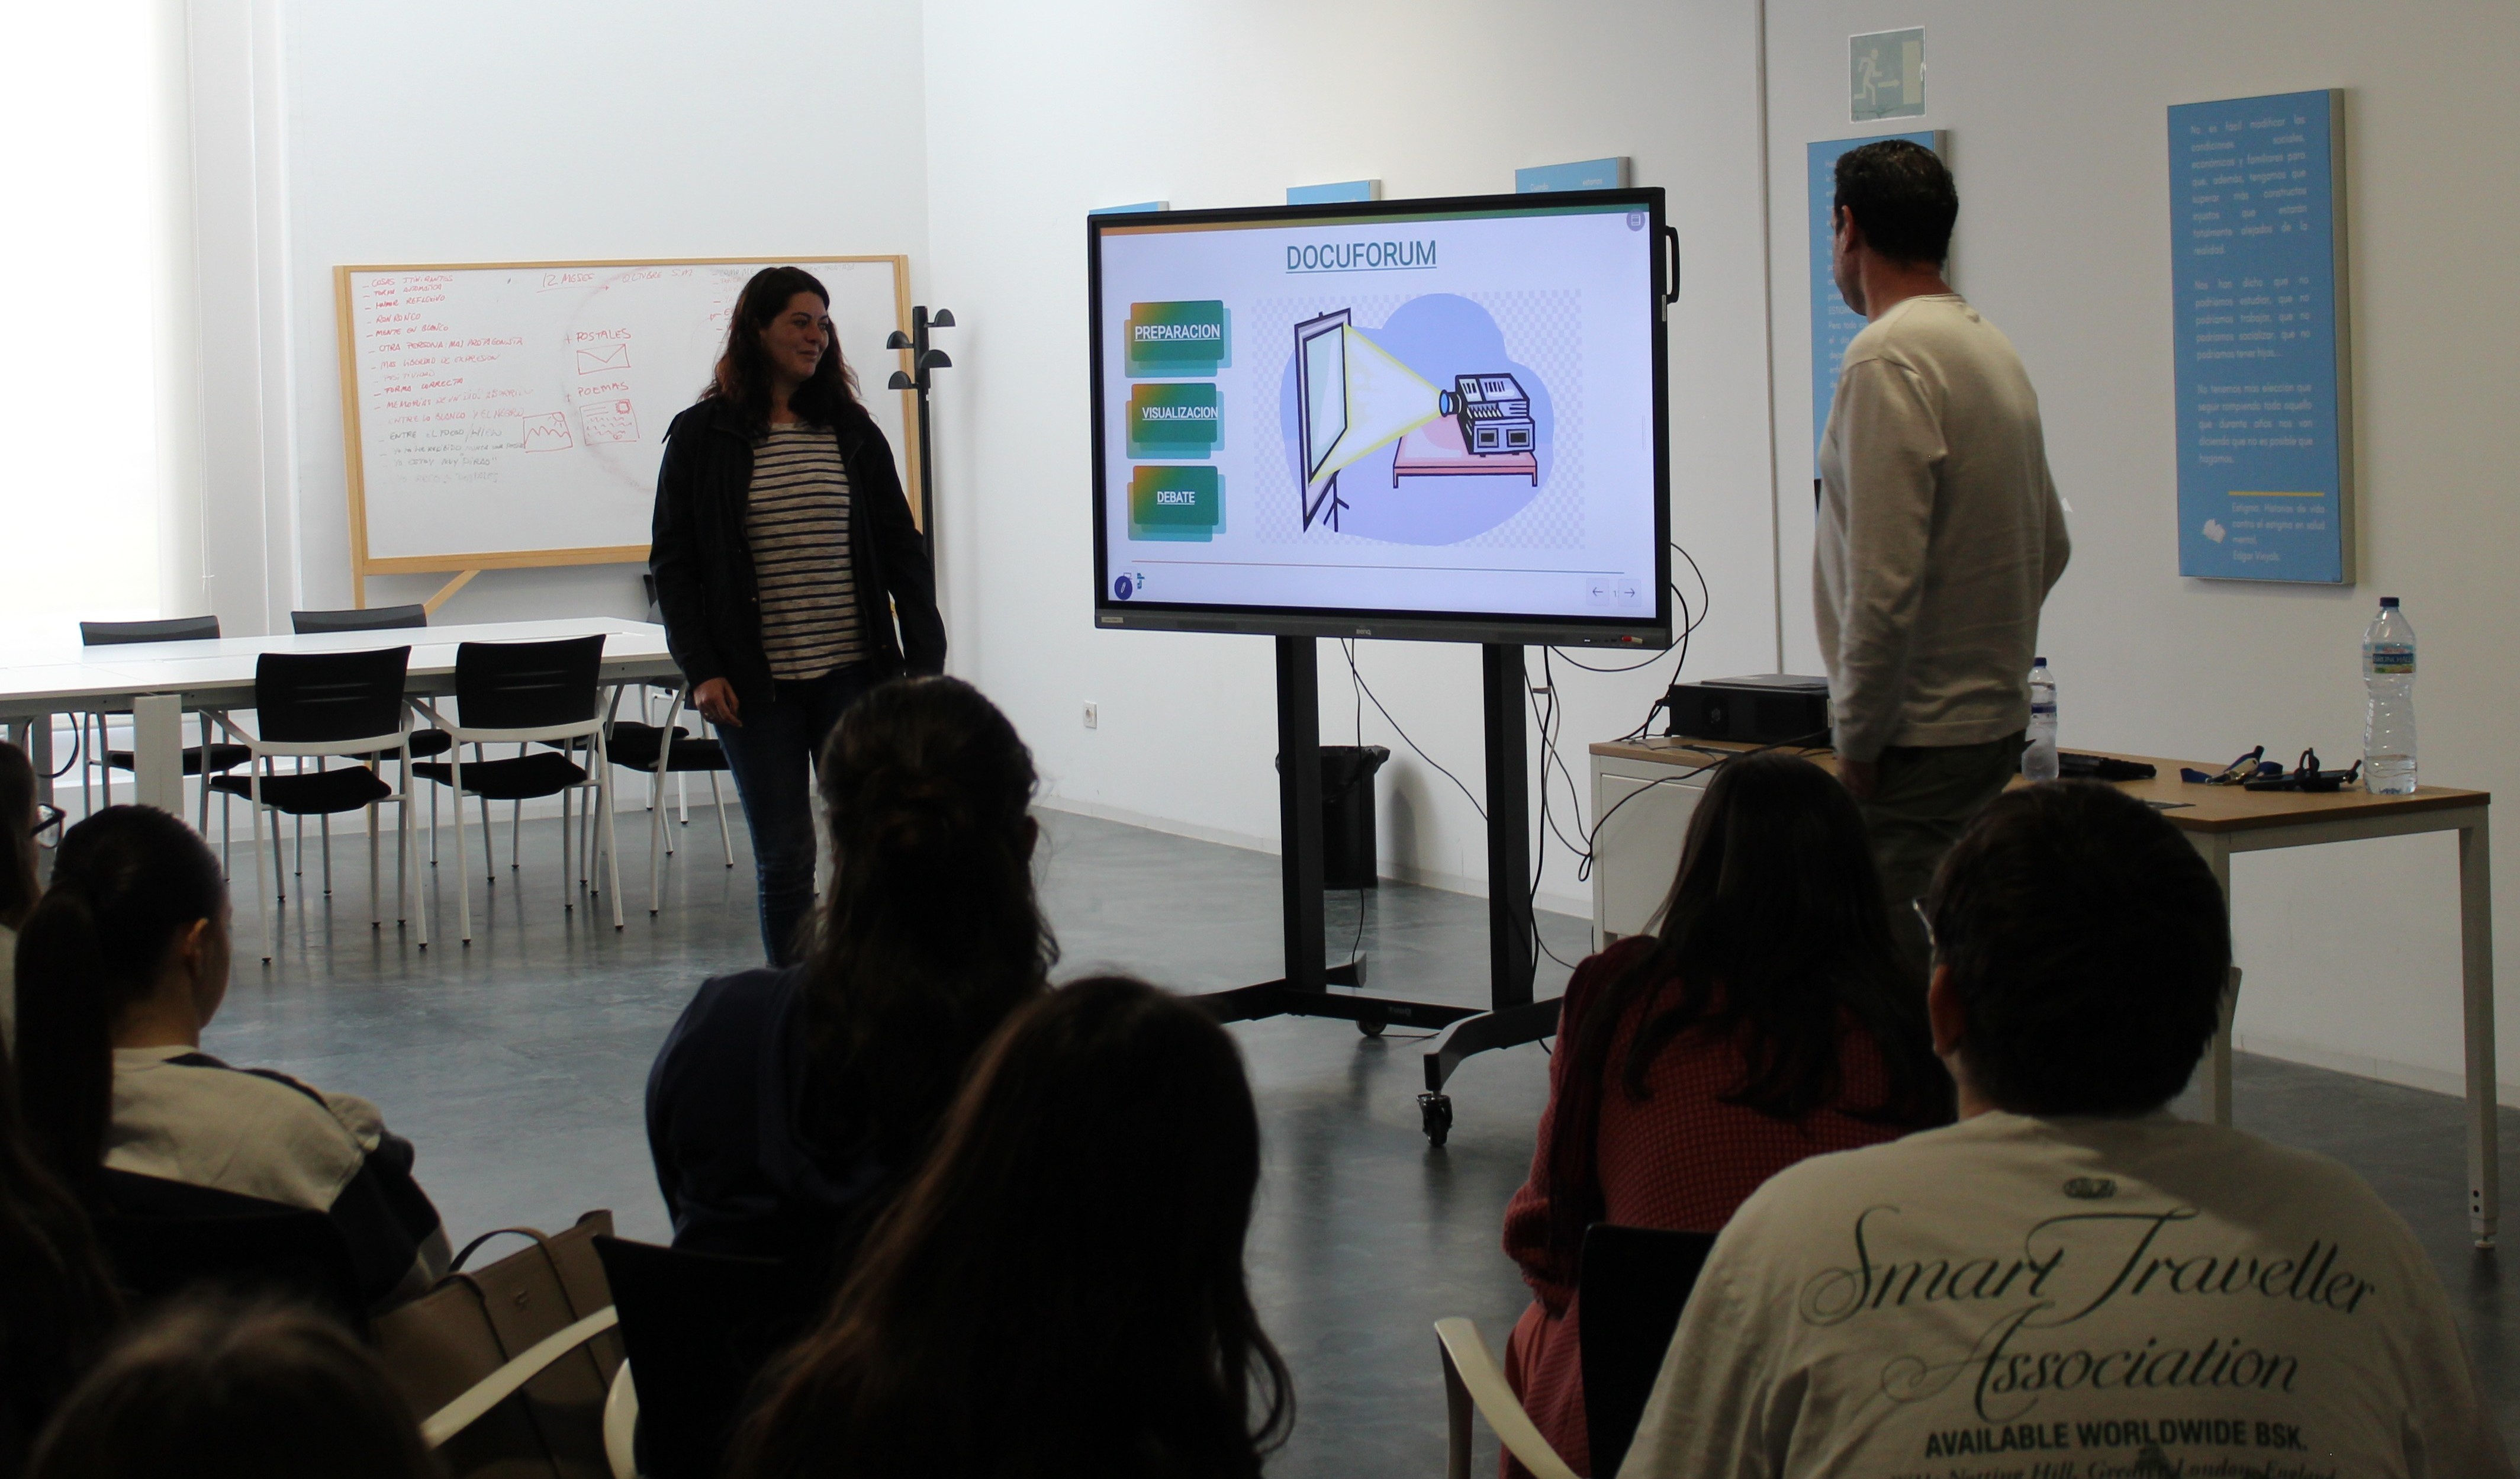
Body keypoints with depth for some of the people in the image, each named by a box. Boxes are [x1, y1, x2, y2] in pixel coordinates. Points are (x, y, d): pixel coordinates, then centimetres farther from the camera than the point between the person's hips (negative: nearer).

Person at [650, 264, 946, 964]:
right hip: (758, 686, -2)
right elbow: (673, 563, 2)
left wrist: (925, 660, 0)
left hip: (854, 675, 2)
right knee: (784, 859, 1)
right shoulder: (703, 436, 2)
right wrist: (701, 669, -7)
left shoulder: (852, 432, 8)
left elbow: (902, 551, 8)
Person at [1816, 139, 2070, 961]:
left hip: (1919, 737, -10)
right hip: (1996, 721, 10)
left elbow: (1884, 578, -22)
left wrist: (1858, 740, -15)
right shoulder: (1995, 349, 14)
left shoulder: (1888, 357, -16)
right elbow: (2049, 546, 22)